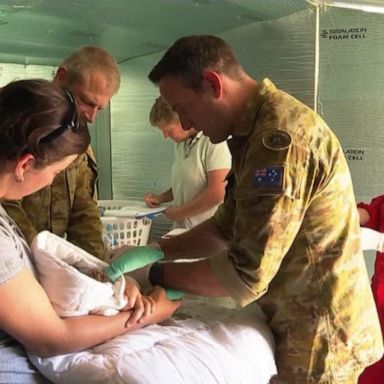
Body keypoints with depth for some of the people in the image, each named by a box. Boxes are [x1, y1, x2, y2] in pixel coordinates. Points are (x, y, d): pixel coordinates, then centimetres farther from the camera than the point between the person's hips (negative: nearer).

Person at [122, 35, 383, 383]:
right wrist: (156, 250, 3)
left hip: (317, 336, -9)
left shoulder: (279, 136, -26)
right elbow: (228, 227, 14)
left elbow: (245, 275, -26)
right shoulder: (255, 128, 7)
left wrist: (155, 274, -13)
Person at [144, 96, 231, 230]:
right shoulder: (181, 143, 11)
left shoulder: (214, 139, -15)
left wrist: (181, 212, -11)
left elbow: (217, 193, -21)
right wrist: (160, 198, 9)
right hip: (182, 229, 7)